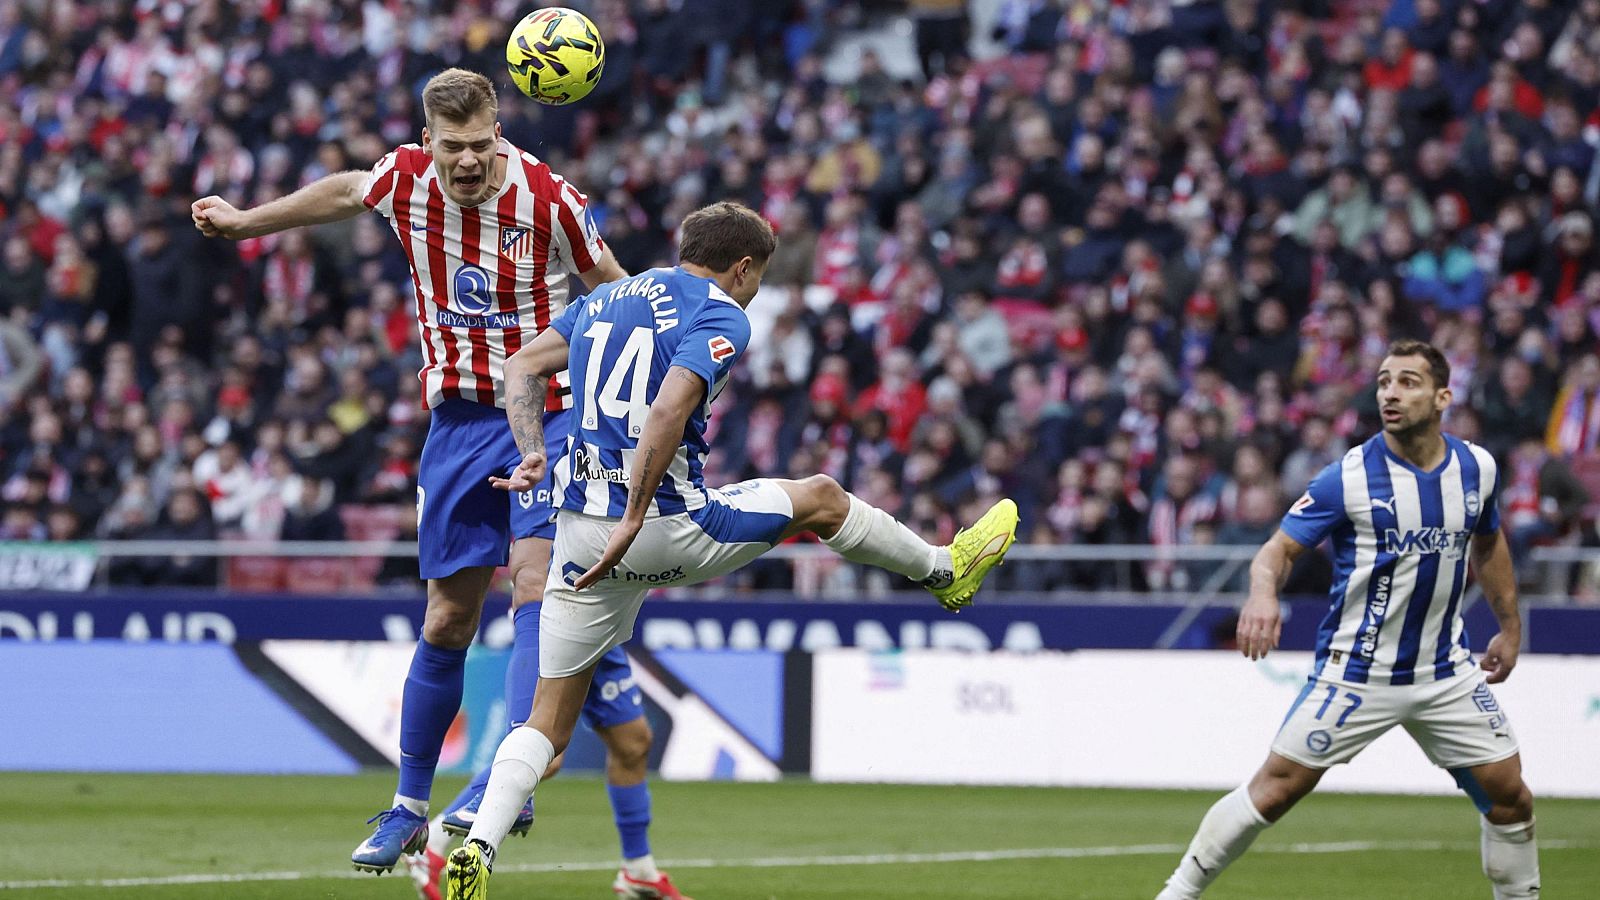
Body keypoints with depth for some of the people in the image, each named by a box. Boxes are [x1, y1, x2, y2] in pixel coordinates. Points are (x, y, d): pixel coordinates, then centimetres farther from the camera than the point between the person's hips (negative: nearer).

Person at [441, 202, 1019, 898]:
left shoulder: (605, 299, 19)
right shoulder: (721, 318, -5)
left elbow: (522, 368, 18)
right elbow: (668, 411, -20)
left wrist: (533, 451, 10)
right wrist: (632, 520, -21)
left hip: (580, 526, 6)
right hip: (668, 526, -6)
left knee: (549, 724, 7)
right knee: (821, 497, 21)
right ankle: (946, 571, 43)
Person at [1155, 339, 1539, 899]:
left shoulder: (1477, 468, 1)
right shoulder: (1349, 478, -13)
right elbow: (1281, 548, -12)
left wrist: (1510, 627, 22)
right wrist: (1263, 593, -34)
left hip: (1446, 673, 4)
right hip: (1356, 673, -4)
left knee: (1509, 795, 1)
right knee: (1276, 788, -7)